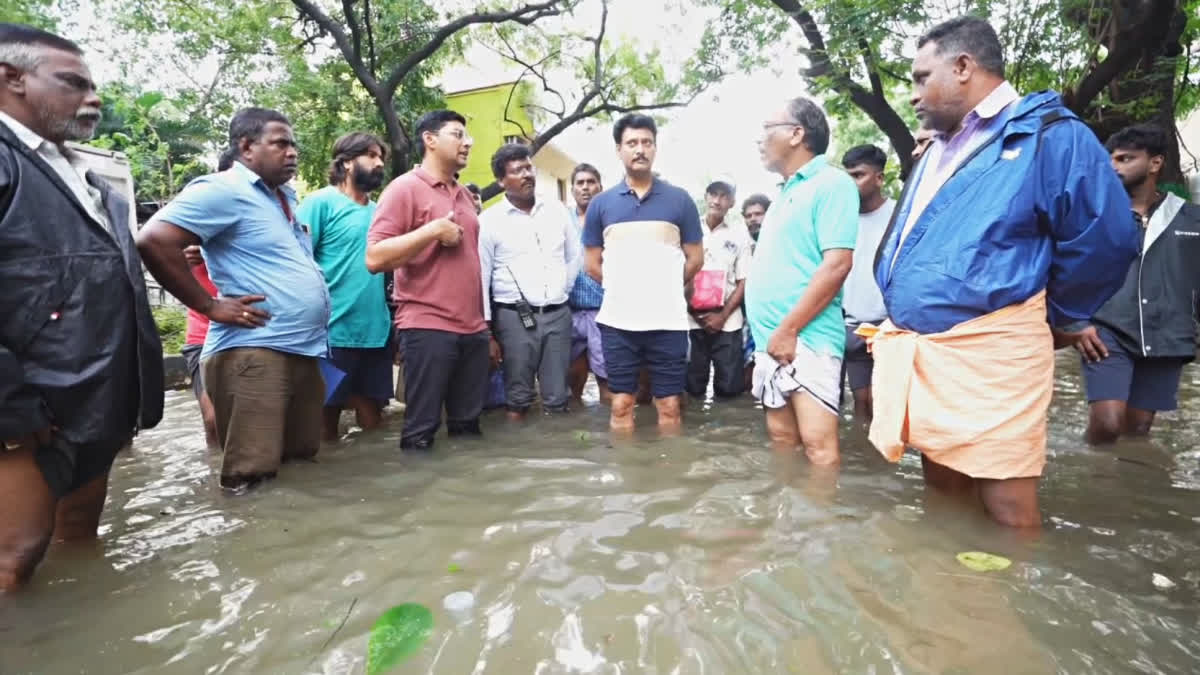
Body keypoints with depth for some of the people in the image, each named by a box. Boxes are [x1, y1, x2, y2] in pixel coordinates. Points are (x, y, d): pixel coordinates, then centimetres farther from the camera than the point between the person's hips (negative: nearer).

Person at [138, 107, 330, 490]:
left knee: (303, 464, 16)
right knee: (252, 477, -5)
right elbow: (153, 241, -18)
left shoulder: (286, 196, 19)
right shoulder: (224, 190, -8)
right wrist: (210, 306, -15)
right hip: (254, 352, -9)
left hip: (305, 351, 9)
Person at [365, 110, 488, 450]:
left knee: (468, 427, 12)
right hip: (427, 329, -6)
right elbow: (375, 258, -12)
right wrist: (433, 230, -16)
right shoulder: (404, 188, -3)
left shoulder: (465, 195, 17)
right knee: (421, 432, 2)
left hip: (473, 331, 7)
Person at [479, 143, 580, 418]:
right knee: (518, 398, 6)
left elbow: (575, 257, 18)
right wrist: (486, 330, -8)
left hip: (558, 314, 3)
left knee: (557, 398, 8)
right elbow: (481, 277, -5)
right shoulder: (489, 220, -3)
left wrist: (560, 289, 10)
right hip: (514, 316, -3)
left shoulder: (557, 210, 8)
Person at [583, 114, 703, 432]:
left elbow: (695, 258, 8)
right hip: (618, 321, 1)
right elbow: (593, 264, 9)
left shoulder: (679, 199, 4)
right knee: (621, 405, 7)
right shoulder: (601, 203, 6)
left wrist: (665, 288, 9)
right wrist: (622, 289, 7)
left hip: (668, 321, 0)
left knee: (669, 406, 6)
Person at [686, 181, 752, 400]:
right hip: (691, 319, 0)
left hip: (727, 322, 0)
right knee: (693, 386, 3)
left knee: (730, 385, 0)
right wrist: (690, 309, -6)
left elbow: (744, 282, 4)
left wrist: (723, 315, -7)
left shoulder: (739, 236, 6)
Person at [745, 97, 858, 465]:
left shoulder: (831, 184, -6)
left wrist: (788, 330, -17)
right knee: (781, 439, 13)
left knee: (818, 444, -7)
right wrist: (767, 334, 14)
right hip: (770, 342, 8)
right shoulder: (786, 193, 20)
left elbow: (837, 265, -16)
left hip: (806, 340, -8)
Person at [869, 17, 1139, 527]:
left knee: (1007, 510, 1)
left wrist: (1042, 316, 2)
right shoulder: (936, 152, 19)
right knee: (942, 497, 18)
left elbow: (1107, 239, -10)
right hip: (919, 355, 8)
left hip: (990, 357, -7)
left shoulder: (1048, 136, -5)